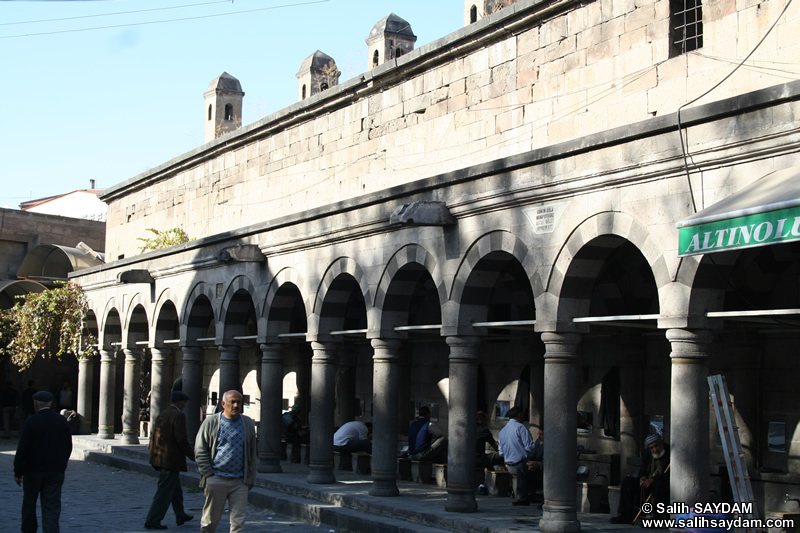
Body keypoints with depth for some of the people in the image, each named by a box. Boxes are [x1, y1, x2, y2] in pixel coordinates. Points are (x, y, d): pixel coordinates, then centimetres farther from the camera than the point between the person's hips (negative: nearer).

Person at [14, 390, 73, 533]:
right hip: (56, 471, 2)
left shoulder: (31, 422, -10)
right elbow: (68, 446, 8)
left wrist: (18, 472, -6)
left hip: (33, 470, -2)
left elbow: (22, 449, -12)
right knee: (52, 506, 1)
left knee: (29, 503, 18)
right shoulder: (62, 421, 2)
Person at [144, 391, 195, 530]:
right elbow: (181, 439, -20)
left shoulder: (161, 415, 12)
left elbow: (153, 437, 13)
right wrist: (192, 454, -8)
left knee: (176, 489, 21)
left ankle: (180, 516, 33)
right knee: (164, 492, -3)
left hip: (160, 459, 9)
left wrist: (153, 456, 19)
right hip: (171, 460, -9)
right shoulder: (178, 416, -14)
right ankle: (152, 521, -1)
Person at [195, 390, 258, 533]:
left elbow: (253, 453, 13)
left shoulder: (248, 423, 8)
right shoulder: (210, 422, 1)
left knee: (238, 522, -1)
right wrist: (208, 475, -4)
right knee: (211, 519, 8)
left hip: (240, 481, 2)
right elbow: (200, 451, 3)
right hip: (216, 479, -1)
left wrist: (251, 478, 8)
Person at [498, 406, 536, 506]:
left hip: (510, 467, 8)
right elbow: (529, 447, -17)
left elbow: (501, 452, 14)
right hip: (522, 463, -8)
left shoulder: (502, 431, 11)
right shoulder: (520, 427, -11)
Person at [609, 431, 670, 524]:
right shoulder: (647, 454, 11)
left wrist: (653, 480, -29)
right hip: (648, 484, 6)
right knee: (627, 481, -10)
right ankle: (625, 514, -13)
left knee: (660, 484, -39)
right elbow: (643, 470, 16)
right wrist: (642, 478, -9)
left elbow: (669, 475, -19)